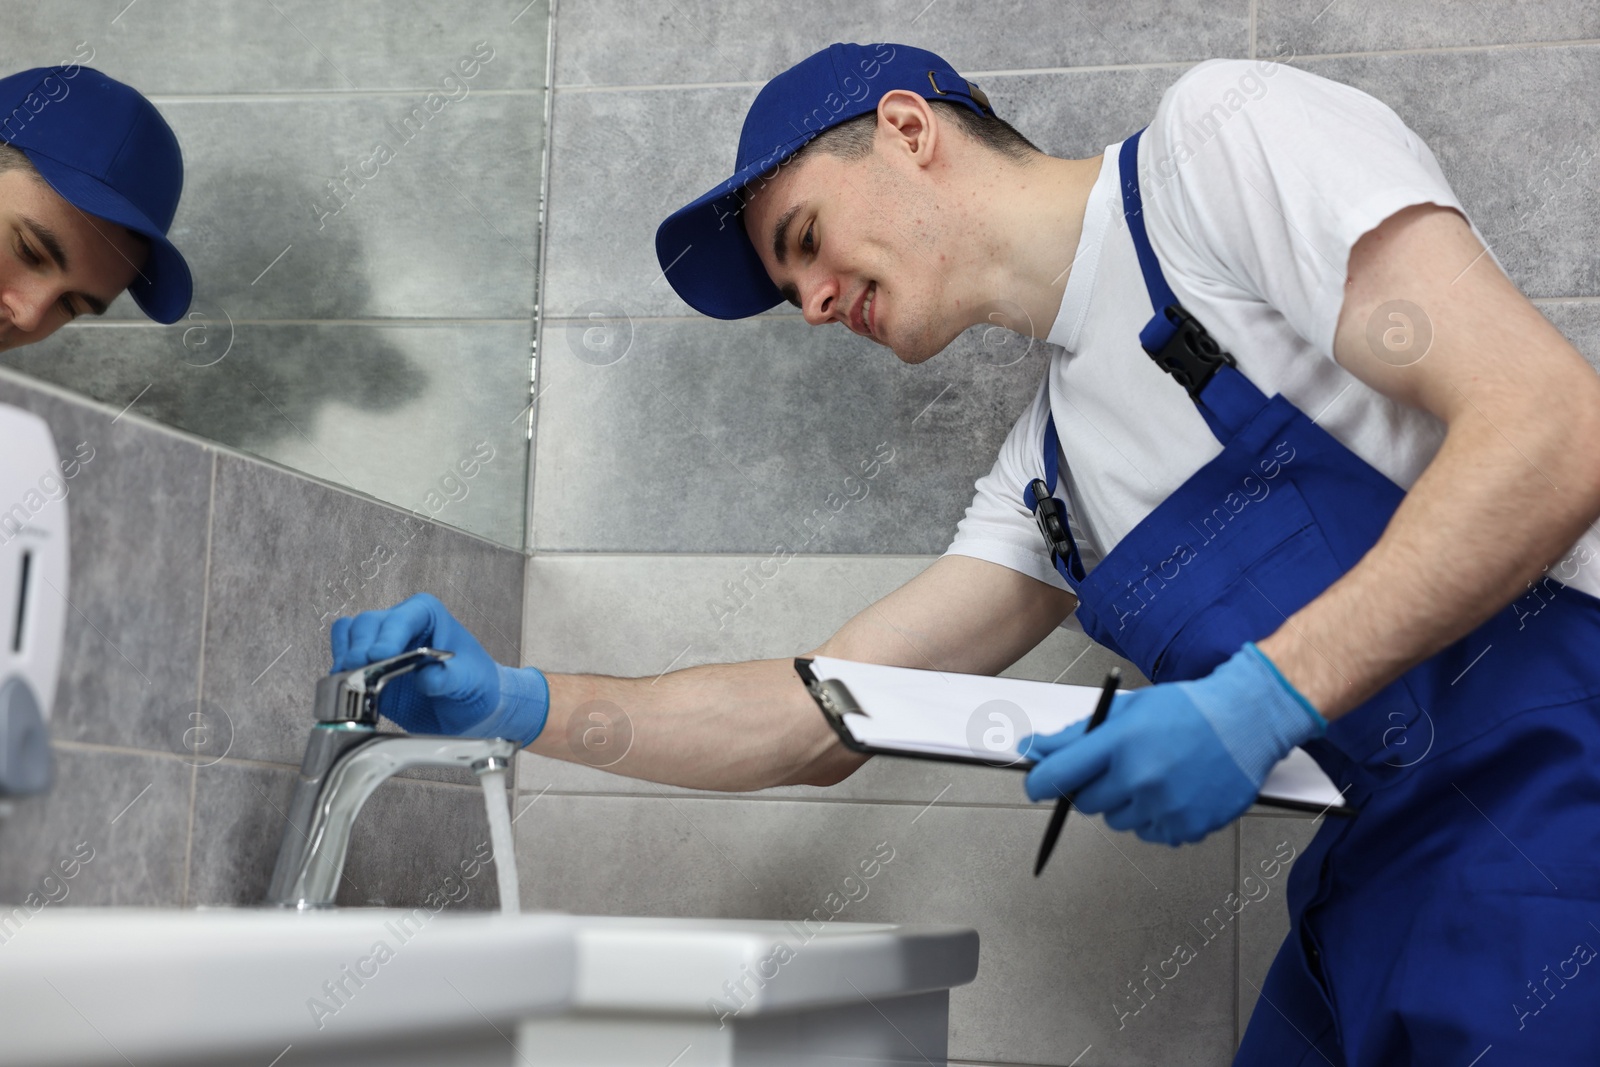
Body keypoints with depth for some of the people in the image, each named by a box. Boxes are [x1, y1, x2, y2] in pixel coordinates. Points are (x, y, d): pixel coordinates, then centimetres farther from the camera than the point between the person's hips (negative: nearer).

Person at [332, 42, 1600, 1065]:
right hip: (1391, 877, 7)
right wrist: (517, 702, 4)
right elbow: (816, 722, 15)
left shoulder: (1225, 132, -6)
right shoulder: (1047, 468, 16)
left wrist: (1268, 696, -21)